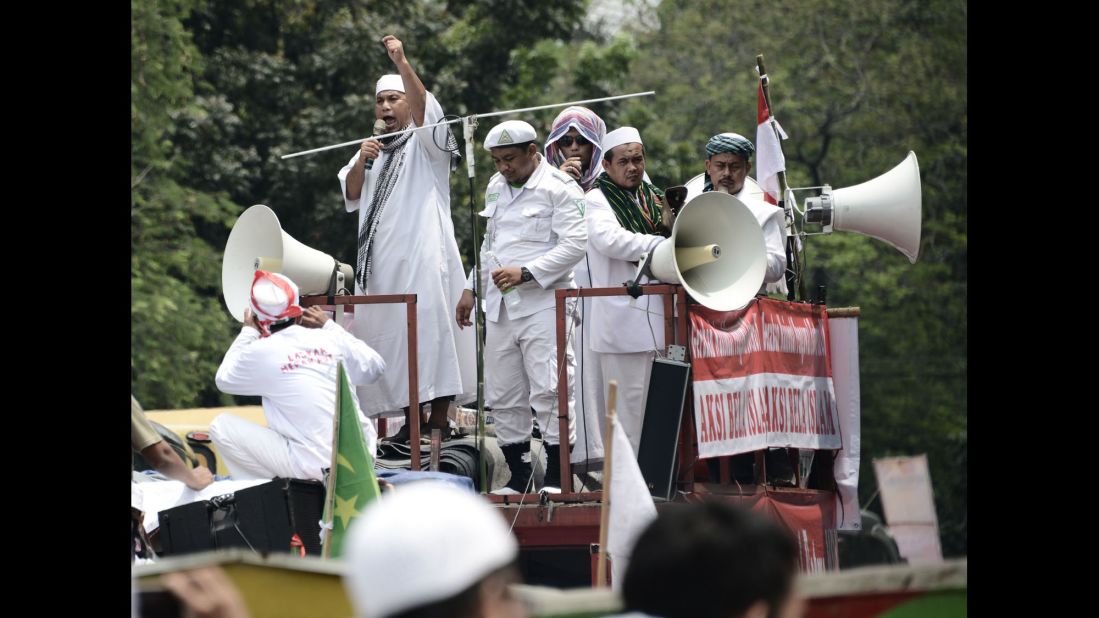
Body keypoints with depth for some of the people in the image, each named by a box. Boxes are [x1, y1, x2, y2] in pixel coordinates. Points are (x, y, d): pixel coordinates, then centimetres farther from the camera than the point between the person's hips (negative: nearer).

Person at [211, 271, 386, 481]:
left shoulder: (260, 353, -5)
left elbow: (223, 380, 16)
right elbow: (375, 366, 23)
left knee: (221, 426, 3)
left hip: (315, 468, -5)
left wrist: (248, 332, 26)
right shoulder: (331, 339, 4)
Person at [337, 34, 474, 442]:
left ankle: (439, 420, -13)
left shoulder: (426, 143, 4)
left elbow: (424, 108, -16)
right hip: (382, 261, 6)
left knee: (430, 335, -12)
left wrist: (402, 63, -28)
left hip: (423, 254, -6)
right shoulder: (374, 148, 22)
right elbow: (351, 196, 16)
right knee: (393, 339, 2)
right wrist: (360, 162, -3)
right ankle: (411, 420, 4)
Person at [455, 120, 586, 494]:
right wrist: (472, 288, 23)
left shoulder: (558, 189, -5)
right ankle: (518, 476, 12)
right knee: (503, 397, 5)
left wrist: (526, 273, -19)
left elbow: (574, 245, -13)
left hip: (543, 304, -7)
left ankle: (556, 478, -10)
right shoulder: (496, 188, 18)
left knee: (548, 391, -12)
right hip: (499, 306, 7)